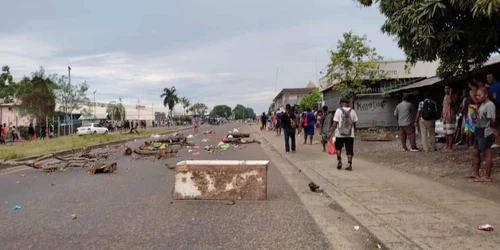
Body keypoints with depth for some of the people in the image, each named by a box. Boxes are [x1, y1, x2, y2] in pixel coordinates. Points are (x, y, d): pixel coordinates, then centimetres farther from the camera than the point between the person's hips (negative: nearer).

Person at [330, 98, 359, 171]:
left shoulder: (338, 110, -6)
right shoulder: (352, 111, 3)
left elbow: (335, 123, -10)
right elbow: (354, 123, 10)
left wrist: (331, 132, -4)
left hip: (340, 134, -2)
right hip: (350, 134, 2)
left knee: (338, 147, 20)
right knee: (349, 150, 5)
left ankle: (339, 161, 11)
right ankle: (350, 165, 2)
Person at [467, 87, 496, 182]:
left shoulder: (489, 105, -15)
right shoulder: (482, 105, 14)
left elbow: (493, 120, -17)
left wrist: (489, 127, -3)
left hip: (485, 134, -10)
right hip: (479, 133, 10)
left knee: (487, 154, -2)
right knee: (476, 153, 15)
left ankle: (487, 177, 5)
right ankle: (475, 173, 27)